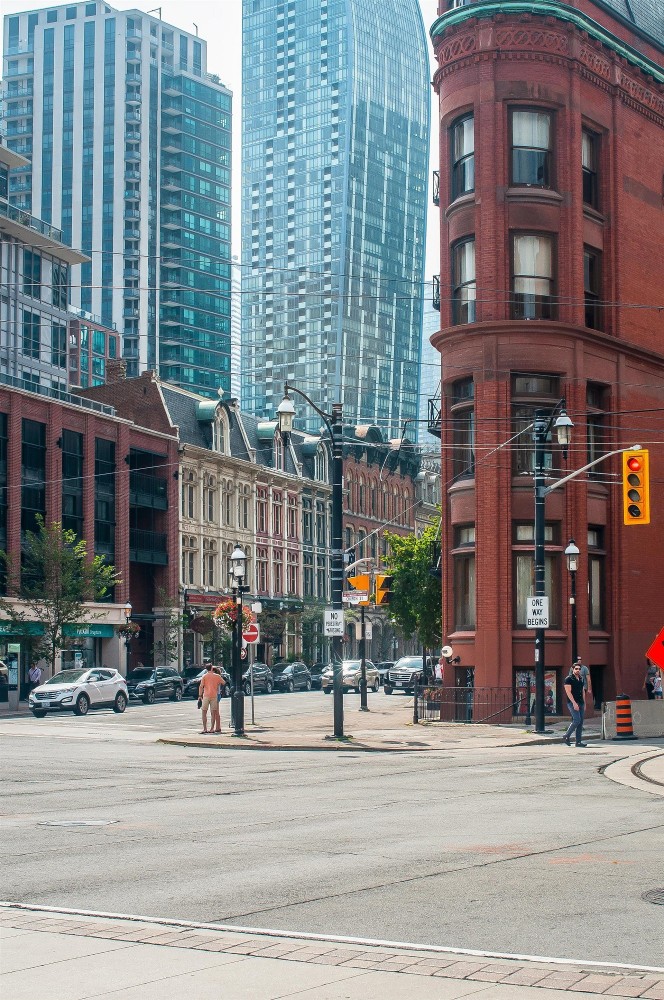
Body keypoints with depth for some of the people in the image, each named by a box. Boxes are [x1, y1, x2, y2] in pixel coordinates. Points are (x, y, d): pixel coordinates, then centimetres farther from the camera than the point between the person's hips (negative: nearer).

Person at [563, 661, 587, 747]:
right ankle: (566, 736, -3)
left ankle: (578, 741, 6)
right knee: (577, 720, -17)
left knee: (581, 722, 4)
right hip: (573, 703, -8)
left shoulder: (581, 679, 17)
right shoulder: (568, 679, -6)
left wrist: (584, 704, 17)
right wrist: (574, 703, -20)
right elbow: (568, 692, -13)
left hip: (580, 703, 8)